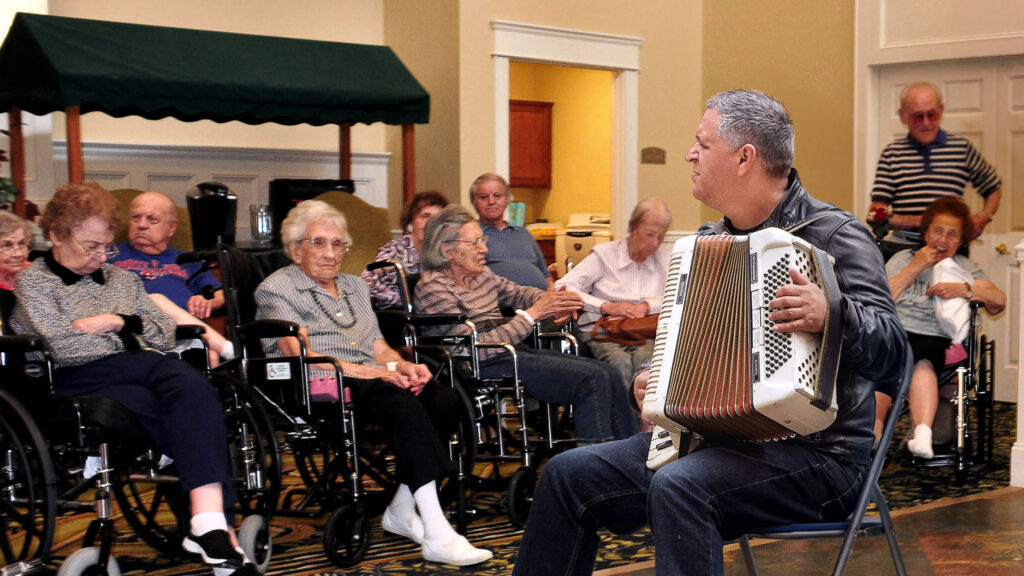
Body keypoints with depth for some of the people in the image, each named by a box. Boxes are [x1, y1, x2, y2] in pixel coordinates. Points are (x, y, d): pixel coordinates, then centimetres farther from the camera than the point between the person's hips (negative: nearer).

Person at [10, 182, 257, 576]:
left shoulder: (121, 279, 29)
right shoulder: (32, 282, 12)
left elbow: (167, 336, 22)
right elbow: (62, 347, -5)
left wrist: (119, 322, 7)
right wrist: (117, 327, 8)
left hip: (139, 365, 5)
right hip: (80, 380, -4)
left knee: (192, 388, -35)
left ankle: (208, 524, -47)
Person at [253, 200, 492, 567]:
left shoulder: (354, 286, 28)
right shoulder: (276, 289, 5)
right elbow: (301, 357, -9)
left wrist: (401, 365, -4)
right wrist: (369, 371, -18)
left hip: (372, 378, 7)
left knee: (442, 399, -24)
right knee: (405, 407, -35)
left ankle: (402, 511, -17)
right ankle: (437, 536, -41)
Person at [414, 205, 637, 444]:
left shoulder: (480, 274, 12)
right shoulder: (433, 288, -13)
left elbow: (518, 293, 27)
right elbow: (477, 348, -21)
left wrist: (553, 301, 3)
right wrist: (532, 314, -19)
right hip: (482, 368, -9)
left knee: (610, 374, -3)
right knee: (592, 378, -20)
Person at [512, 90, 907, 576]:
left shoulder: (834, 234, -10)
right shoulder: (710, 240, 14)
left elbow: (890, 353, -20)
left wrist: (833, 314, -39)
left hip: (814, 455, -8)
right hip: (715, 435, 8)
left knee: (679, 486, -35)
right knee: (569, 474, -1)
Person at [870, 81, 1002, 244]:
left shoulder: (962, 147, 11)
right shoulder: (891, 153, 9)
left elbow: (993, 188, 26)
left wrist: (983, 217, 6)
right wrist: (918, 221, -10)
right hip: (904, 245, 1)